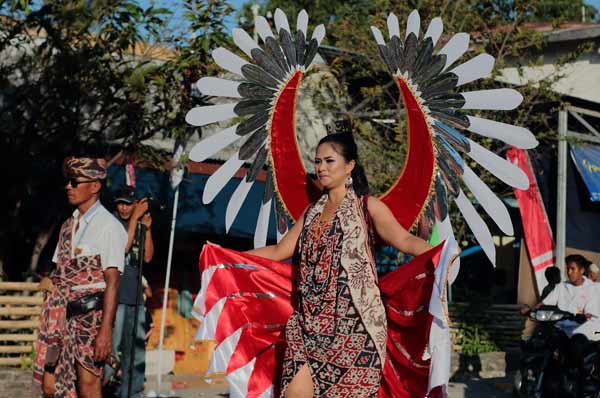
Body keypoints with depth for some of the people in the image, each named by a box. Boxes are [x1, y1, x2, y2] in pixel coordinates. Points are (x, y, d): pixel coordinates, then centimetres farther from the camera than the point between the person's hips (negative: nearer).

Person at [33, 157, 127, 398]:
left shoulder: (108, 226, -8)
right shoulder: (68, 226, 15)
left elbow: (112, 282, -13)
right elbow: (58, 275, 16)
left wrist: (106, 330, -19)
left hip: (91, 315, -7)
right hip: (63, 315, 7)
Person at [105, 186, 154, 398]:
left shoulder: (137, 225, 14)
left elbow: (147, 257, 8)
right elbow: (122, 248, -17)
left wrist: (147, 229, -3)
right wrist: (135, 218, -16)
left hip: (135, 294, 7)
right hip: (114, 295, -7)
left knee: (135, 348, 12)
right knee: (110, 346, -10)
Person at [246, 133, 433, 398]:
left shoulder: (367, 207, 2)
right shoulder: (312, 212, 17)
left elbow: (404, 240, -8)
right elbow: (278, 252, 21)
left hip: (352, 323, -4)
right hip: (311, 321, 5)